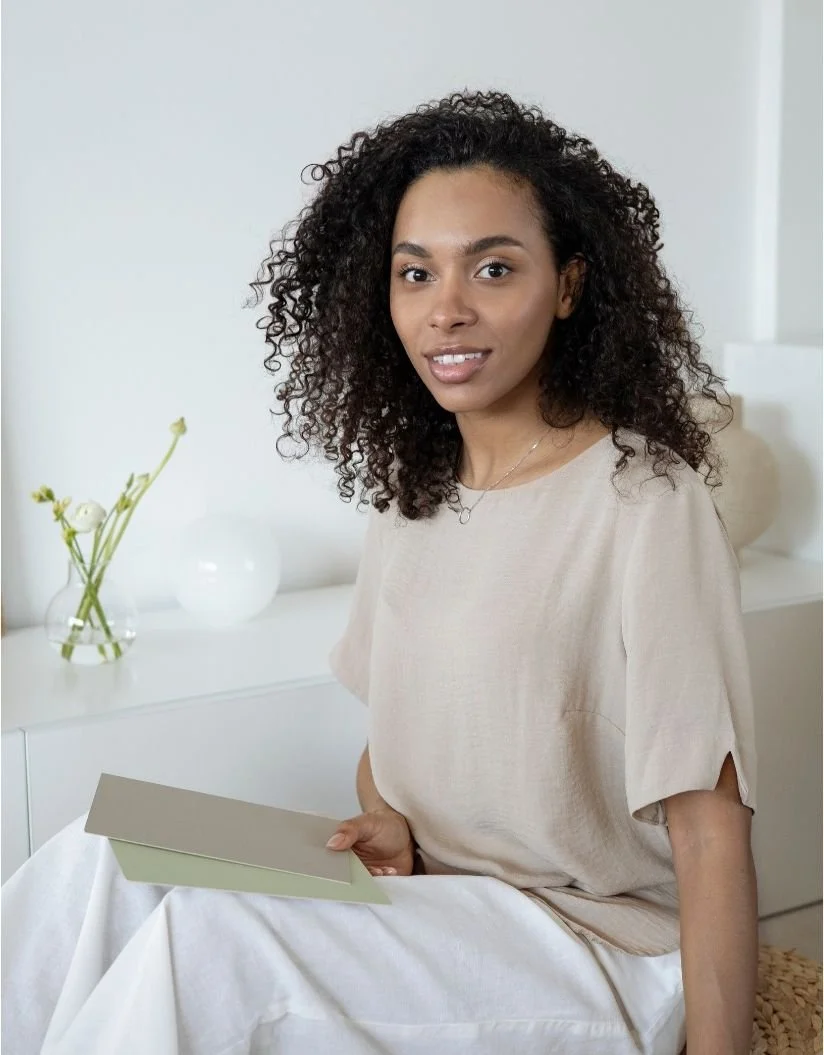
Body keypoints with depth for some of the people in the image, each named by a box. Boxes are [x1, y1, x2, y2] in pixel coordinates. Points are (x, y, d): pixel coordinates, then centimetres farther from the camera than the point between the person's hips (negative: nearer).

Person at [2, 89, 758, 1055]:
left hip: (590, 940, -6)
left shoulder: (643, 501, -16)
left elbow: (709, 831, -16)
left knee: (207, 936, -27)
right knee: (99, 858, -16)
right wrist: (386, 826, -4)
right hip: (426, 900, 6)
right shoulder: (410, 489, 6)